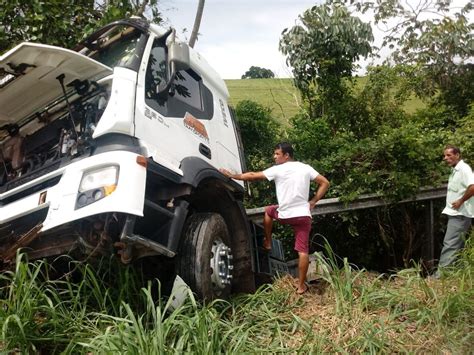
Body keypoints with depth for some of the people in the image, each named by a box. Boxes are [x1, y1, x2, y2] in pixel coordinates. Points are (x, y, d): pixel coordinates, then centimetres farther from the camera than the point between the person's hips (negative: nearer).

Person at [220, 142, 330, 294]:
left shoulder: (277, 169, -5)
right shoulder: (306, 168, 7)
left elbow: (253, 176, -2)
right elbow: (325, 183, 7)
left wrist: (232, 175, 8)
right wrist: (313, 202, 9)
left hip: (285, 215, -2)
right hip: (304, 215, 3)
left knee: (268, 210, 30)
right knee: (303, 251, 4)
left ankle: (267, 242, 34)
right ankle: (301, 286, 6)